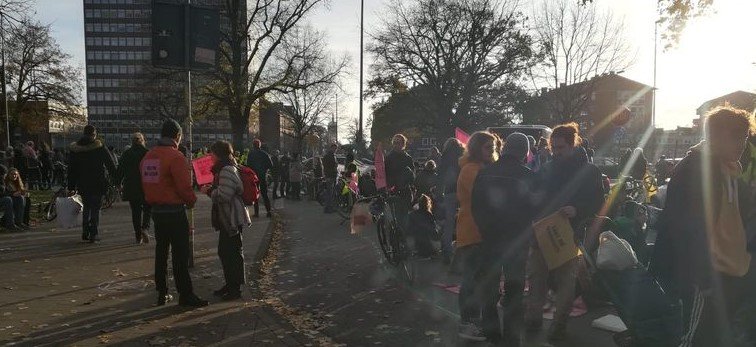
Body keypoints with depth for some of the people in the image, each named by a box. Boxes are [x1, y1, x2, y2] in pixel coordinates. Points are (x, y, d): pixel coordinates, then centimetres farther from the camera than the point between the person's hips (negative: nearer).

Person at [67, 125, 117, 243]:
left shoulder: (75, 149, 4)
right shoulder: (100, 147, -8)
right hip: (97, 184, -4)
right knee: (95, 208, 3)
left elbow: (71, 169, 8)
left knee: (86, 207, 19)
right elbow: (111, 164, -6)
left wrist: (71, 187, 12)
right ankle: (93, 233, 0)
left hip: (82, 185, 4)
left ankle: (85, 232, 19)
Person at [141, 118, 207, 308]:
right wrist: (191, 201, -3)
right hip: (174, 211, -8)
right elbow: (184, 186, -20)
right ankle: (185, 295, 3)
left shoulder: (148, 156, 9)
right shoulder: (175, 156, -16)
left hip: (156, 211, 8)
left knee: (161, 252, 15)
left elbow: (146, 183, 13)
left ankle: (162, 293, 23)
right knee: (180, 254, -2)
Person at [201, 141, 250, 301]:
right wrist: (211, 188, 11)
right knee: (224, 251, 18)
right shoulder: (225, 169, 15)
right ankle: (230, 284, 31)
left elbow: (224, 195, -25)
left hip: (232, 219, -11)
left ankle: (235, 288, 9)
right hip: (227, 218, 11)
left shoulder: (227, 170, -19)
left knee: (233, 253, -1)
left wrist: (209, 191, -10)